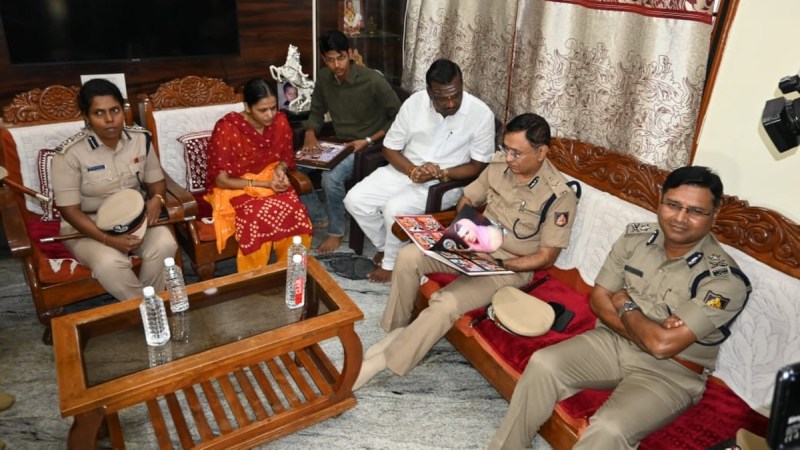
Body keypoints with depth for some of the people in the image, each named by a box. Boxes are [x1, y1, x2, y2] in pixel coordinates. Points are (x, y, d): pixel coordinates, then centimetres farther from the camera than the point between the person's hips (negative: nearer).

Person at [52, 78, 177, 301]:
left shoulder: (140, 139, -6)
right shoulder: (70, 153, -18)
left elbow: (156, 180, 6)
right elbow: (69, 210, -15)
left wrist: (157, 199, -19)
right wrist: (108, 239, -28)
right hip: (88, 226, -3)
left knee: (165, 245, -27)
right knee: (110, 263, -33)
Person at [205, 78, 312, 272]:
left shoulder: (280, 121, -6)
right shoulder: (227, 128, -20)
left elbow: (286, 157, 11)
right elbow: (221, 180, -17)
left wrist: (280, 169, -14)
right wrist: (264, 184, -23)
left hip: (271, 182, 4)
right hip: (233, 189, -4)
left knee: (295, 213, -26)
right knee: (257, 219, -33)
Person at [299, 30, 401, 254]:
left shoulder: (373, 81, -21)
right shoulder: (323, 77, -2)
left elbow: (399, 118, -13)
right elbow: (317, 111, 12)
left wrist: (369, 140, -21)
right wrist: (310, 134, -9)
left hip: (367, 147, -6)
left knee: (331, 177, -32)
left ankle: (337, 232, -6)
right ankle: (319, 216, 11)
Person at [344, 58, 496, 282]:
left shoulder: (481, 114, -14)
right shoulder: (414, 103, -6)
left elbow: (478, 166, -9)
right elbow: (390, 148, 0)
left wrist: (441, 174, -23)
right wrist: (413, 171, -18)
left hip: (448, 182, -4)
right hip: (405, 170, 4)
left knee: (395, 209, -28)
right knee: (355, 200, -13)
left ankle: (391, 263, 1)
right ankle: (386, 247, 13)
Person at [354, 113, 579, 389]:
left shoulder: (560, 196, -19)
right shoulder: (499, 165, -4)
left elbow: (546, 258, -14)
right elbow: (467, 200, 10)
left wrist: (498, 263, -24)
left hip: (511, 267, -6)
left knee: (445, 303, -29)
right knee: (408, 256, -16)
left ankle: (381, 362, -13)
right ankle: (397, 329, 2)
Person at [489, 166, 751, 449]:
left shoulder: (724, 279, -20)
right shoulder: (635, 237, -4)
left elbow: (663, 344, -26)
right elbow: (598, 299, -1)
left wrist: (625, 305, -10)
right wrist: (647, 329, -16)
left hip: (670, 372, -4)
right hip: (613, 341, 5)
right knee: (543, 364, -19)